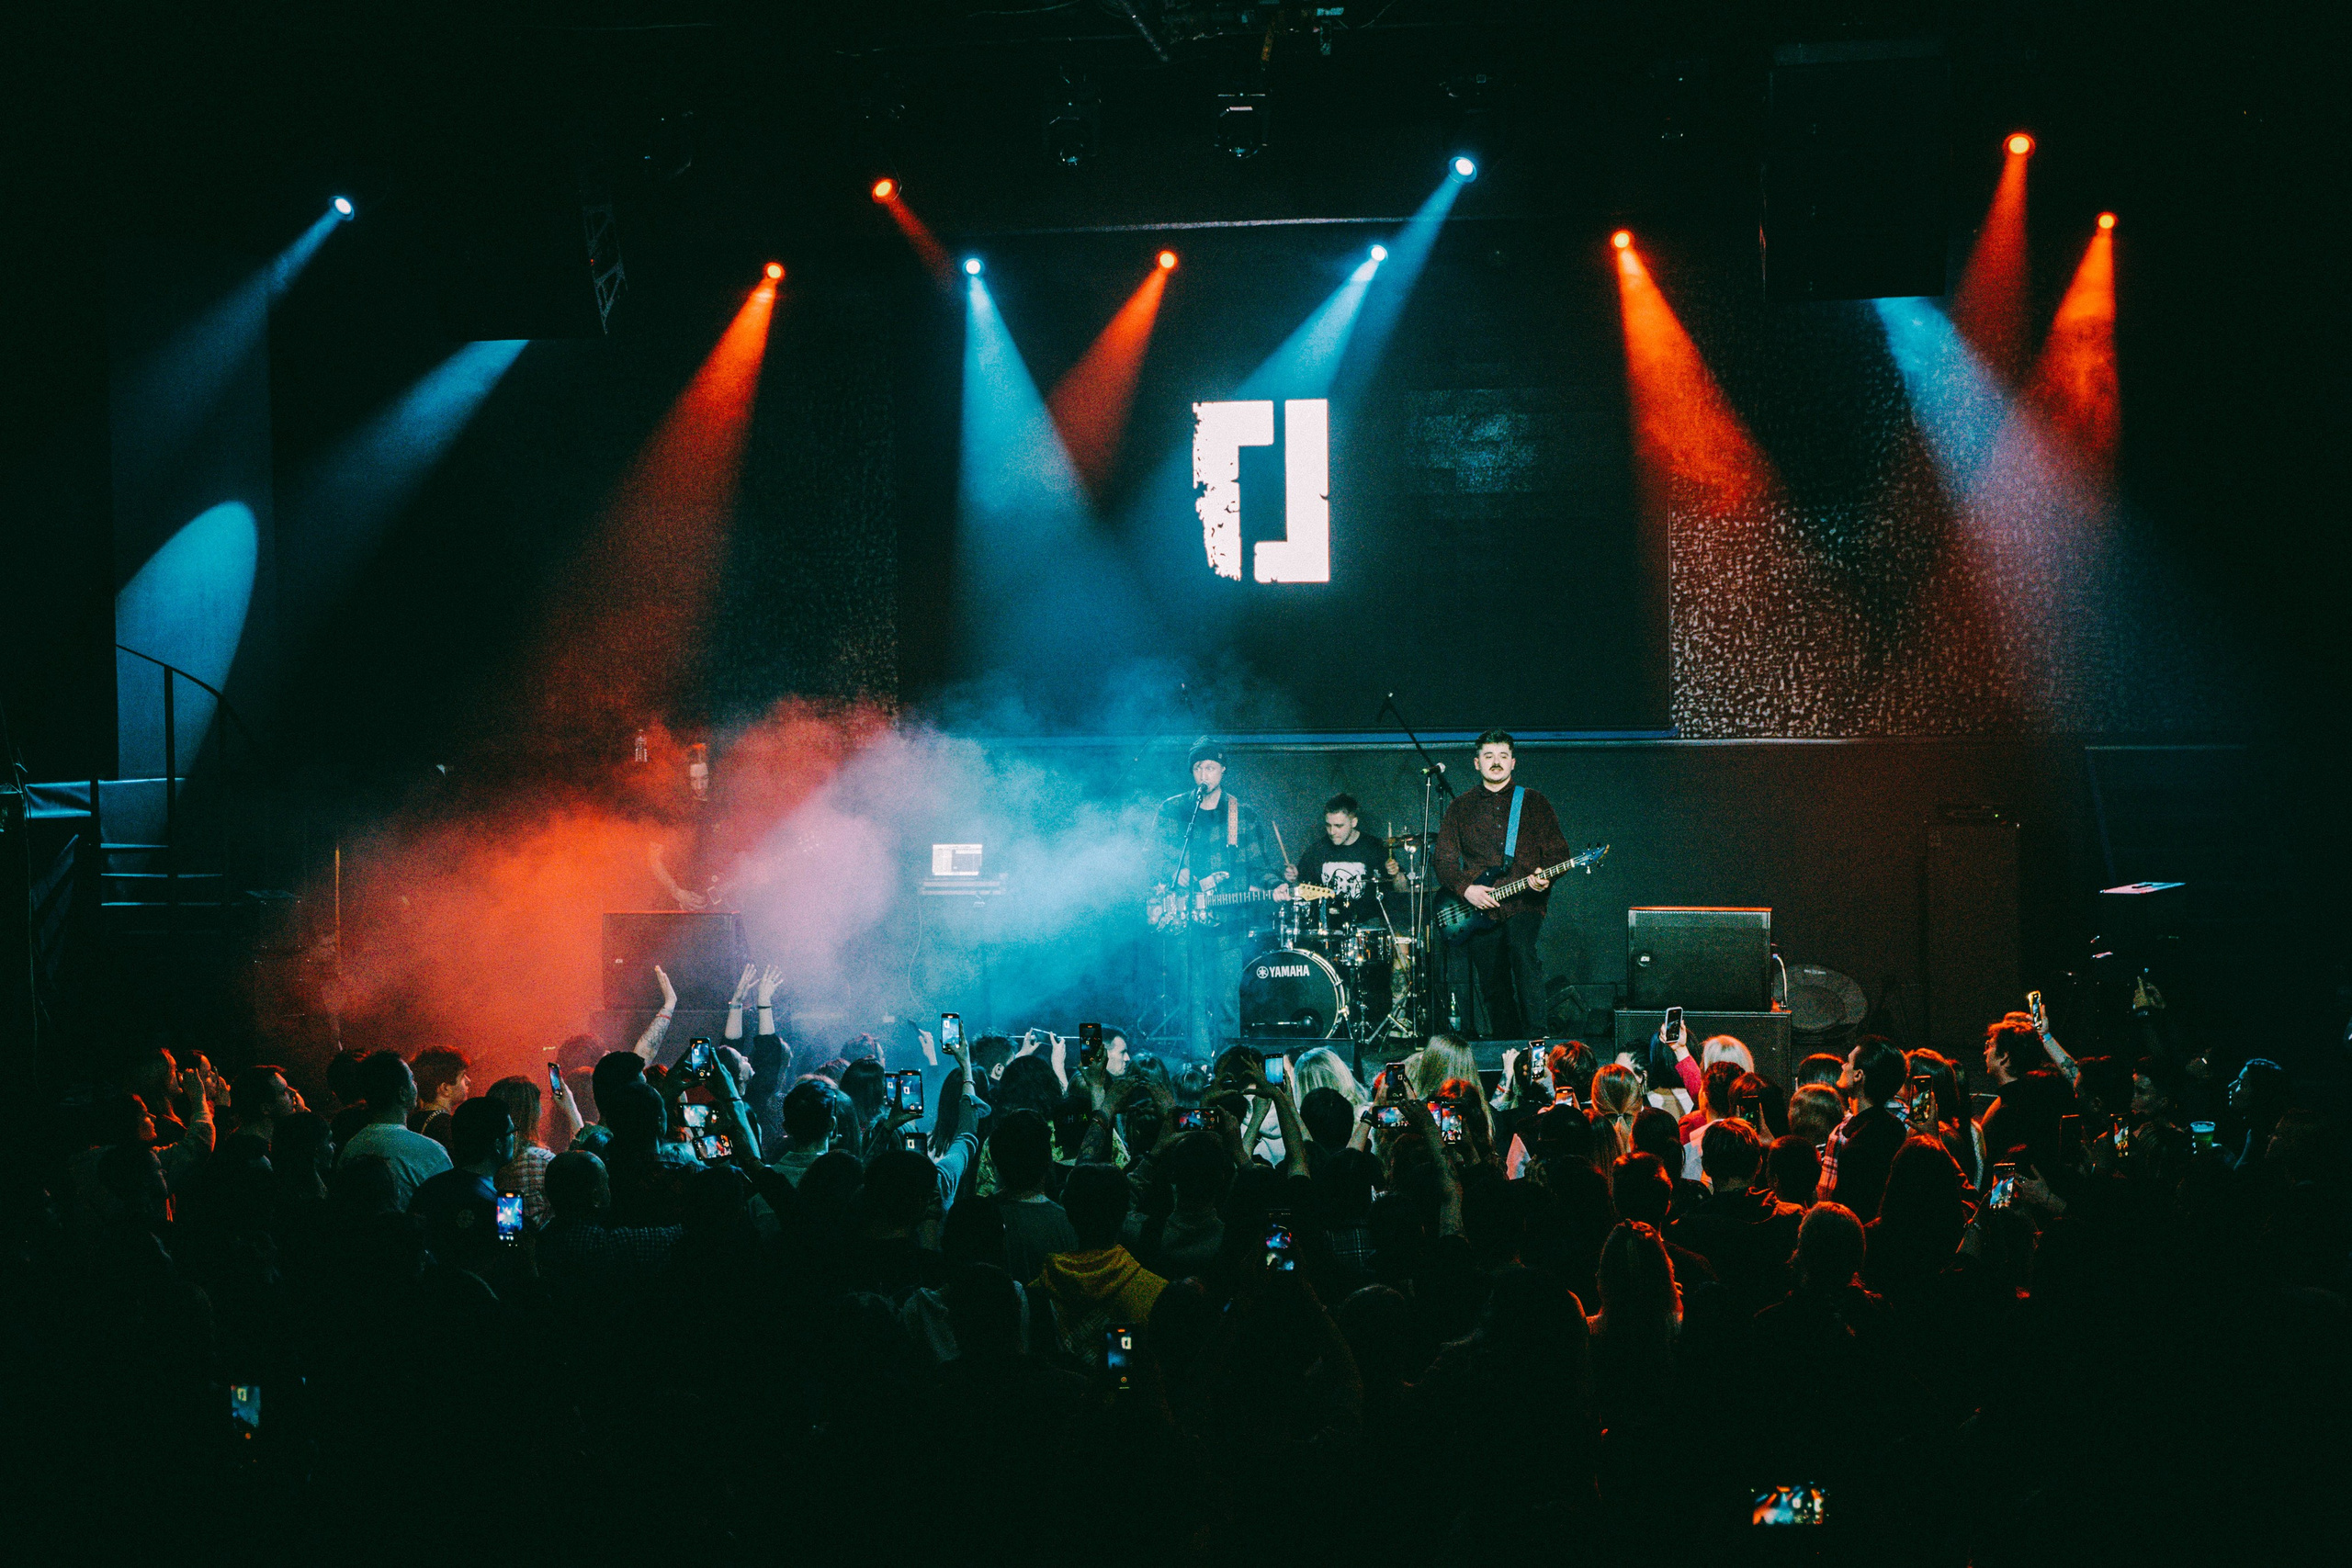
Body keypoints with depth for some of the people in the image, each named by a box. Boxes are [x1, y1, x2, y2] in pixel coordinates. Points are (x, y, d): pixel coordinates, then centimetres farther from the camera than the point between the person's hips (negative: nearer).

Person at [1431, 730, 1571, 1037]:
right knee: (1494, 989, 1)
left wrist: (1544, 876, -15)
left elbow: (1558, 851, 6)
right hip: (1479, 911, 2)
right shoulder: (1460, 808, 14)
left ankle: (1534, 1037, -27)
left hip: (1523, 906, -2)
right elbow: (1444, 861, 7)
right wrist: (1466, 889, -11)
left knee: (1524, 951, -28)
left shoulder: (1534, 802, 12)